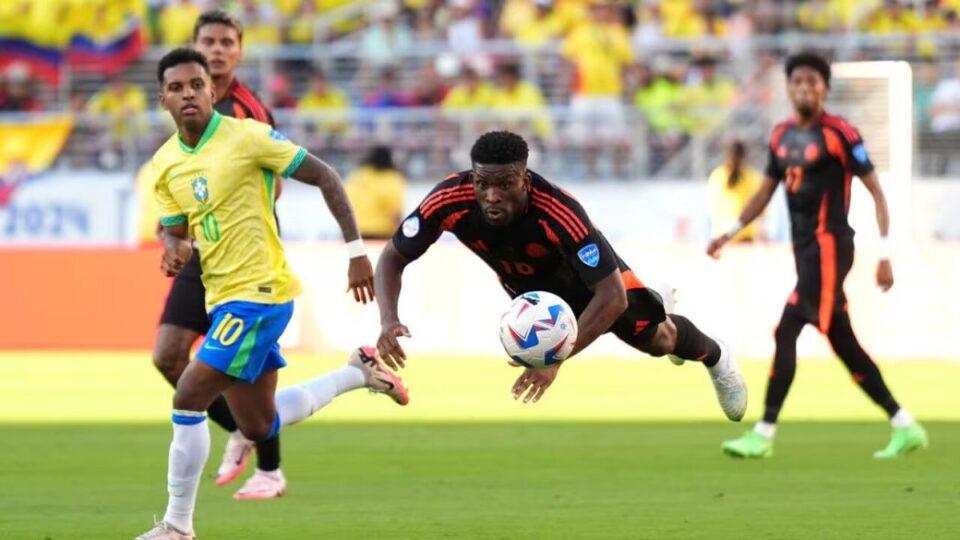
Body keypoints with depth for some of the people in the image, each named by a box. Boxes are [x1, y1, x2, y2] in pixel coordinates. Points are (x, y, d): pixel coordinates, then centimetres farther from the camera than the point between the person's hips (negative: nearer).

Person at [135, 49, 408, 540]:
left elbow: (325, 178, -8)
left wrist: (356, 251, -9)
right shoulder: (164, 163, 6)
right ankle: (358, 374, 34)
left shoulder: (246, 137, -13)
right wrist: (174, 250, -10)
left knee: (188, 399, -15)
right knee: (259, 427, 16)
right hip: (222, 298, 8)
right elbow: (176, 230, 15)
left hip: (258, 293, -8)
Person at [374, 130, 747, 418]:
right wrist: (389, 321, -45)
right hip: (524, 285, 4)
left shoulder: (559, 212, -47)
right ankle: (654, 304, 57)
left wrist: (556, 360, -55)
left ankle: (714, 356, 36)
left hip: (584, 269, -4)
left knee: (654, 337, -2)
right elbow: (393, 258, -26)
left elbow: (611, 297, -47)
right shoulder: (449, 201, -39)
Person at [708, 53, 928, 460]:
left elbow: (876, 192, -8)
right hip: (805, 248, 8)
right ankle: (905, 427, 15)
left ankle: (763, 435, -12)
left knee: (786, 332, -14)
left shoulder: (839, 134, -9)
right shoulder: (782, 136, 12)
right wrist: (730, 233, 17)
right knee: (844, 346, 9)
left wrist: (885, 254, -13)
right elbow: (766, 192, 25)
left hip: (828, 246, -8)